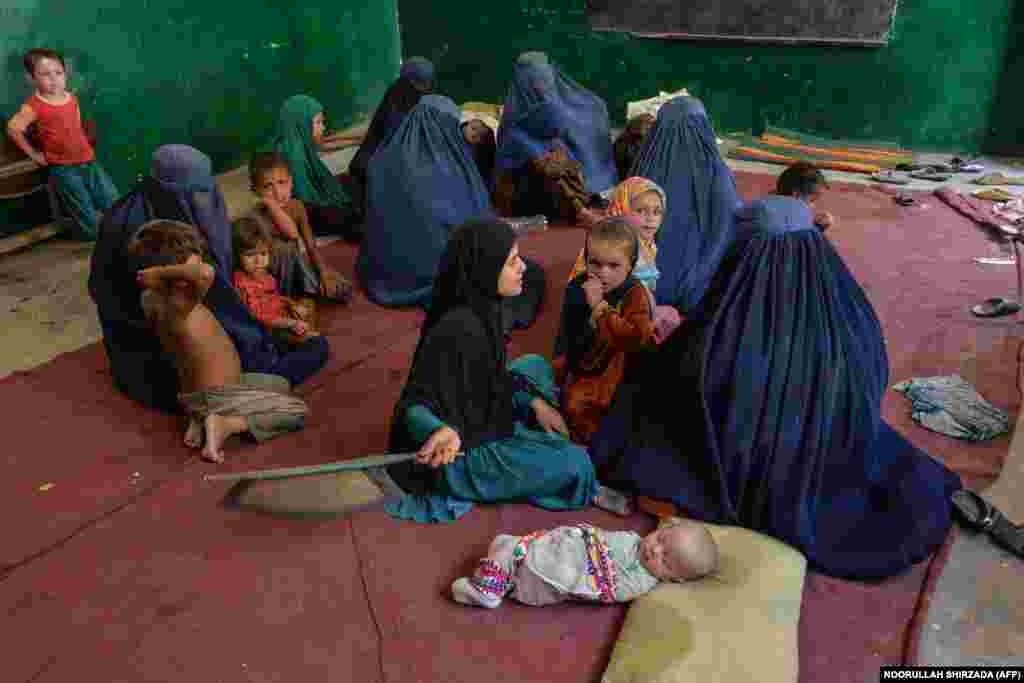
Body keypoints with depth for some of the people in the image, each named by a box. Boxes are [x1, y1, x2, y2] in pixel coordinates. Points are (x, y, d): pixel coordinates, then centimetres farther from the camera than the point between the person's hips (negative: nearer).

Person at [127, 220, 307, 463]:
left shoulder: (150, 299, -3)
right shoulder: (181, 306, -30)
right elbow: (205, 273, -50)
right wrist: (162, 271, -38)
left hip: (196, 393, 9)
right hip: (218, 397, -9)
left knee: (281, 385, 27)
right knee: (296, 411, 2)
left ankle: (202, 417, 12)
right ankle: (224, 424, -9)